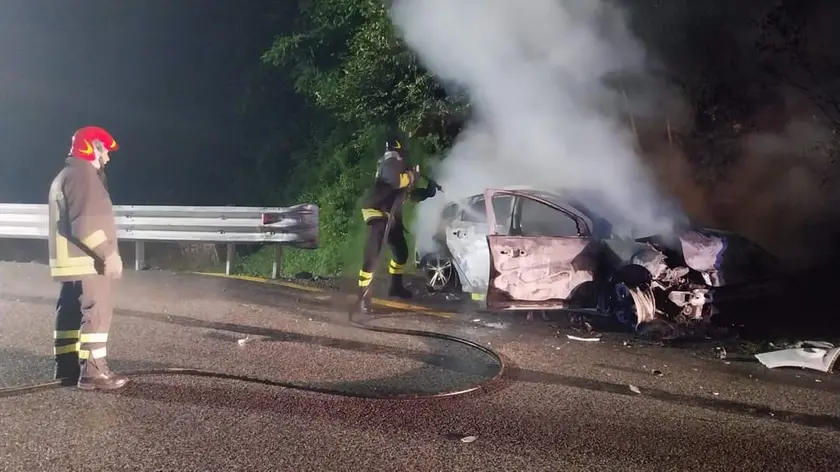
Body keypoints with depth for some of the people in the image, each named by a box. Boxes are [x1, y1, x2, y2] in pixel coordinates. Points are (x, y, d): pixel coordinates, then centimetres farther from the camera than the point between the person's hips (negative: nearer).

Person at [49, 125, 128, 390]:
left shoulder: (66, 176, 22)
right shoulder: (83, 175, -14)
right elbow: (86, 223, -24)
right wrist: (109, 253, -22)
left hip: (71, 261, 11)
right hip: (86, 261, -11)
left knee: (71, 312, 12)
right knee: (97, 311, -9)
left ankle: (67, 368, 18)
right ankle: (92, 372, -9)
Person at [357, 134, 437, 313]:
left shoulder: (399, 165, 18)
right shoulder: (390, 163, -13)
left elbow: (405, 192, 25)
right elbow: (397, 181, -34)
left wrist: (426, 192, 13)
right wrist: (412, 175, -16)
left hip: (391, 215, 10)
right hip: (376, 211, -10)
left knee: (401, 252, 18)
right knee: (372, 256, -17)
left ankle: (396, 286, 35)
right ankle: (363, 295, -15)